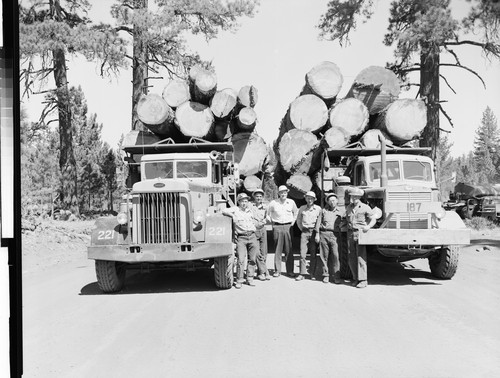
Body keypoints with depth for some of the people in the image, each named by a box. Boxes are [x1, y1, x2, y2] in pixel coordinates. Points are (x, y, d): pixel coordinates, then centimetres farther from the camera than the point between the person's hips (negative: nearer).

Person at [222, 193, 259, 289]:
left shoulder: (250, 211, 20)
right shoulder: (235, 209, 6)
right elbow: (224, 211, -5)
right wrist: (233, 215, -7)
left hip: (252, 236, 4)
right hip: (241, 238, -4)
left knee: (252, 259, 4)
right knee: (240, 260, -10)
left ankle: (250, 279, 14)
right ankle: (239, 280, -1)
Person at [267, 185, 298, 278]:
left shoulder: (291, 202, 5)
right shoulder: (273, 203, 0)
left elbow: (295, 213, 22)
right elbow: (268, 213, 14)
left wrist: (293, 222, 12)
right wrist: (272, 221, 7)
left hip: (288, 227, 1)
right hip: (277, 227, -1)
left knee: (289, 250, 1)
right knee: (278, 250, 0)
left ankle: (290, 270, 7)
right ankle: (277, 271, 5)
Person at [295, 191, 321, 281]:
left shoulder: (318, 209, 2)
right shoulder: (302, 208, 8)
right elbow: (298, 220, 21)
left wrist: (317, 233, 1)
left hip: (314, 232, -1)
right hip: (304, 232, 1)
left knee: (313, 254, 1)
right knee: (302, 253, -5)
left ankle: (312, 274, 10)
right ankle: (302, 273, -2)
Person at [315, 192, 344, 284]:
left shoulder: (341, 212, 13)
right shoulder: (324, 210, 14)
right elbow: (318, 222, 11)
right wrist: (317, 234, 4)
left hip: (335, 235, -1)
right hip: (324, 234, 1)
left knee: (336, 256, -10)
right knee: (324, 256, 2)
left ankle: (336, 276, -4)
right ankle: (326, 275, 12)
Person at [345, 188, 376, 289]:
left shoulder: (365, 207, 1)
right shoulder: (349, 207, 14)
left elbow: (373, 219, 4)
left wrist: (369, 226, -12)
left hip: (360, 233, -5)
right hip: (350, 234, 5)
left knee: (361, 257, -10)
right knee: (352, 258, 5)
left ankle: (363, 280, -7)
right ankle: (356, 279, 15)